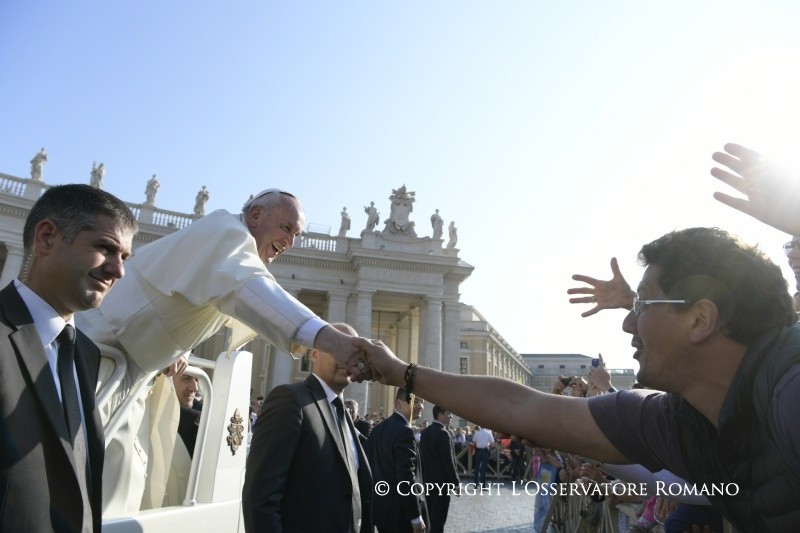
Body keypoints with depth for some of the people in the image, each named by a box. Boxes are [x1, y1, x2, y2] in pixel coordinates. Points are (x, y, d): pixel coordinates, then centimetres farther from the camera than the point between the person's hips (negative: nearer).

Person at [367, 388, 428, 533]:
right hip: (401, 512, -8)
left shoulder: (377, 429, 8)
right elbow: (406, 477, -23)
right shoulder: (404, 431, -19)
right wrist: (416, 516, -20)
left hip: (381, 508, 8)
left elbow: (372, 468, 11)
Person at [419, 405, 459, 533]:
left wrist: (423, 476, 18)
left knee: (428, 516, 18)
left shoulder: (425, 432, 8)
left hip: (426, 480, 8)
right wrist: (455, 482, -10)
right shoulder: (443, 433, -18)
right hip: (440, 481, -8)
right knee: (437, 519, 0)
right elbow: (448, 461, -18)